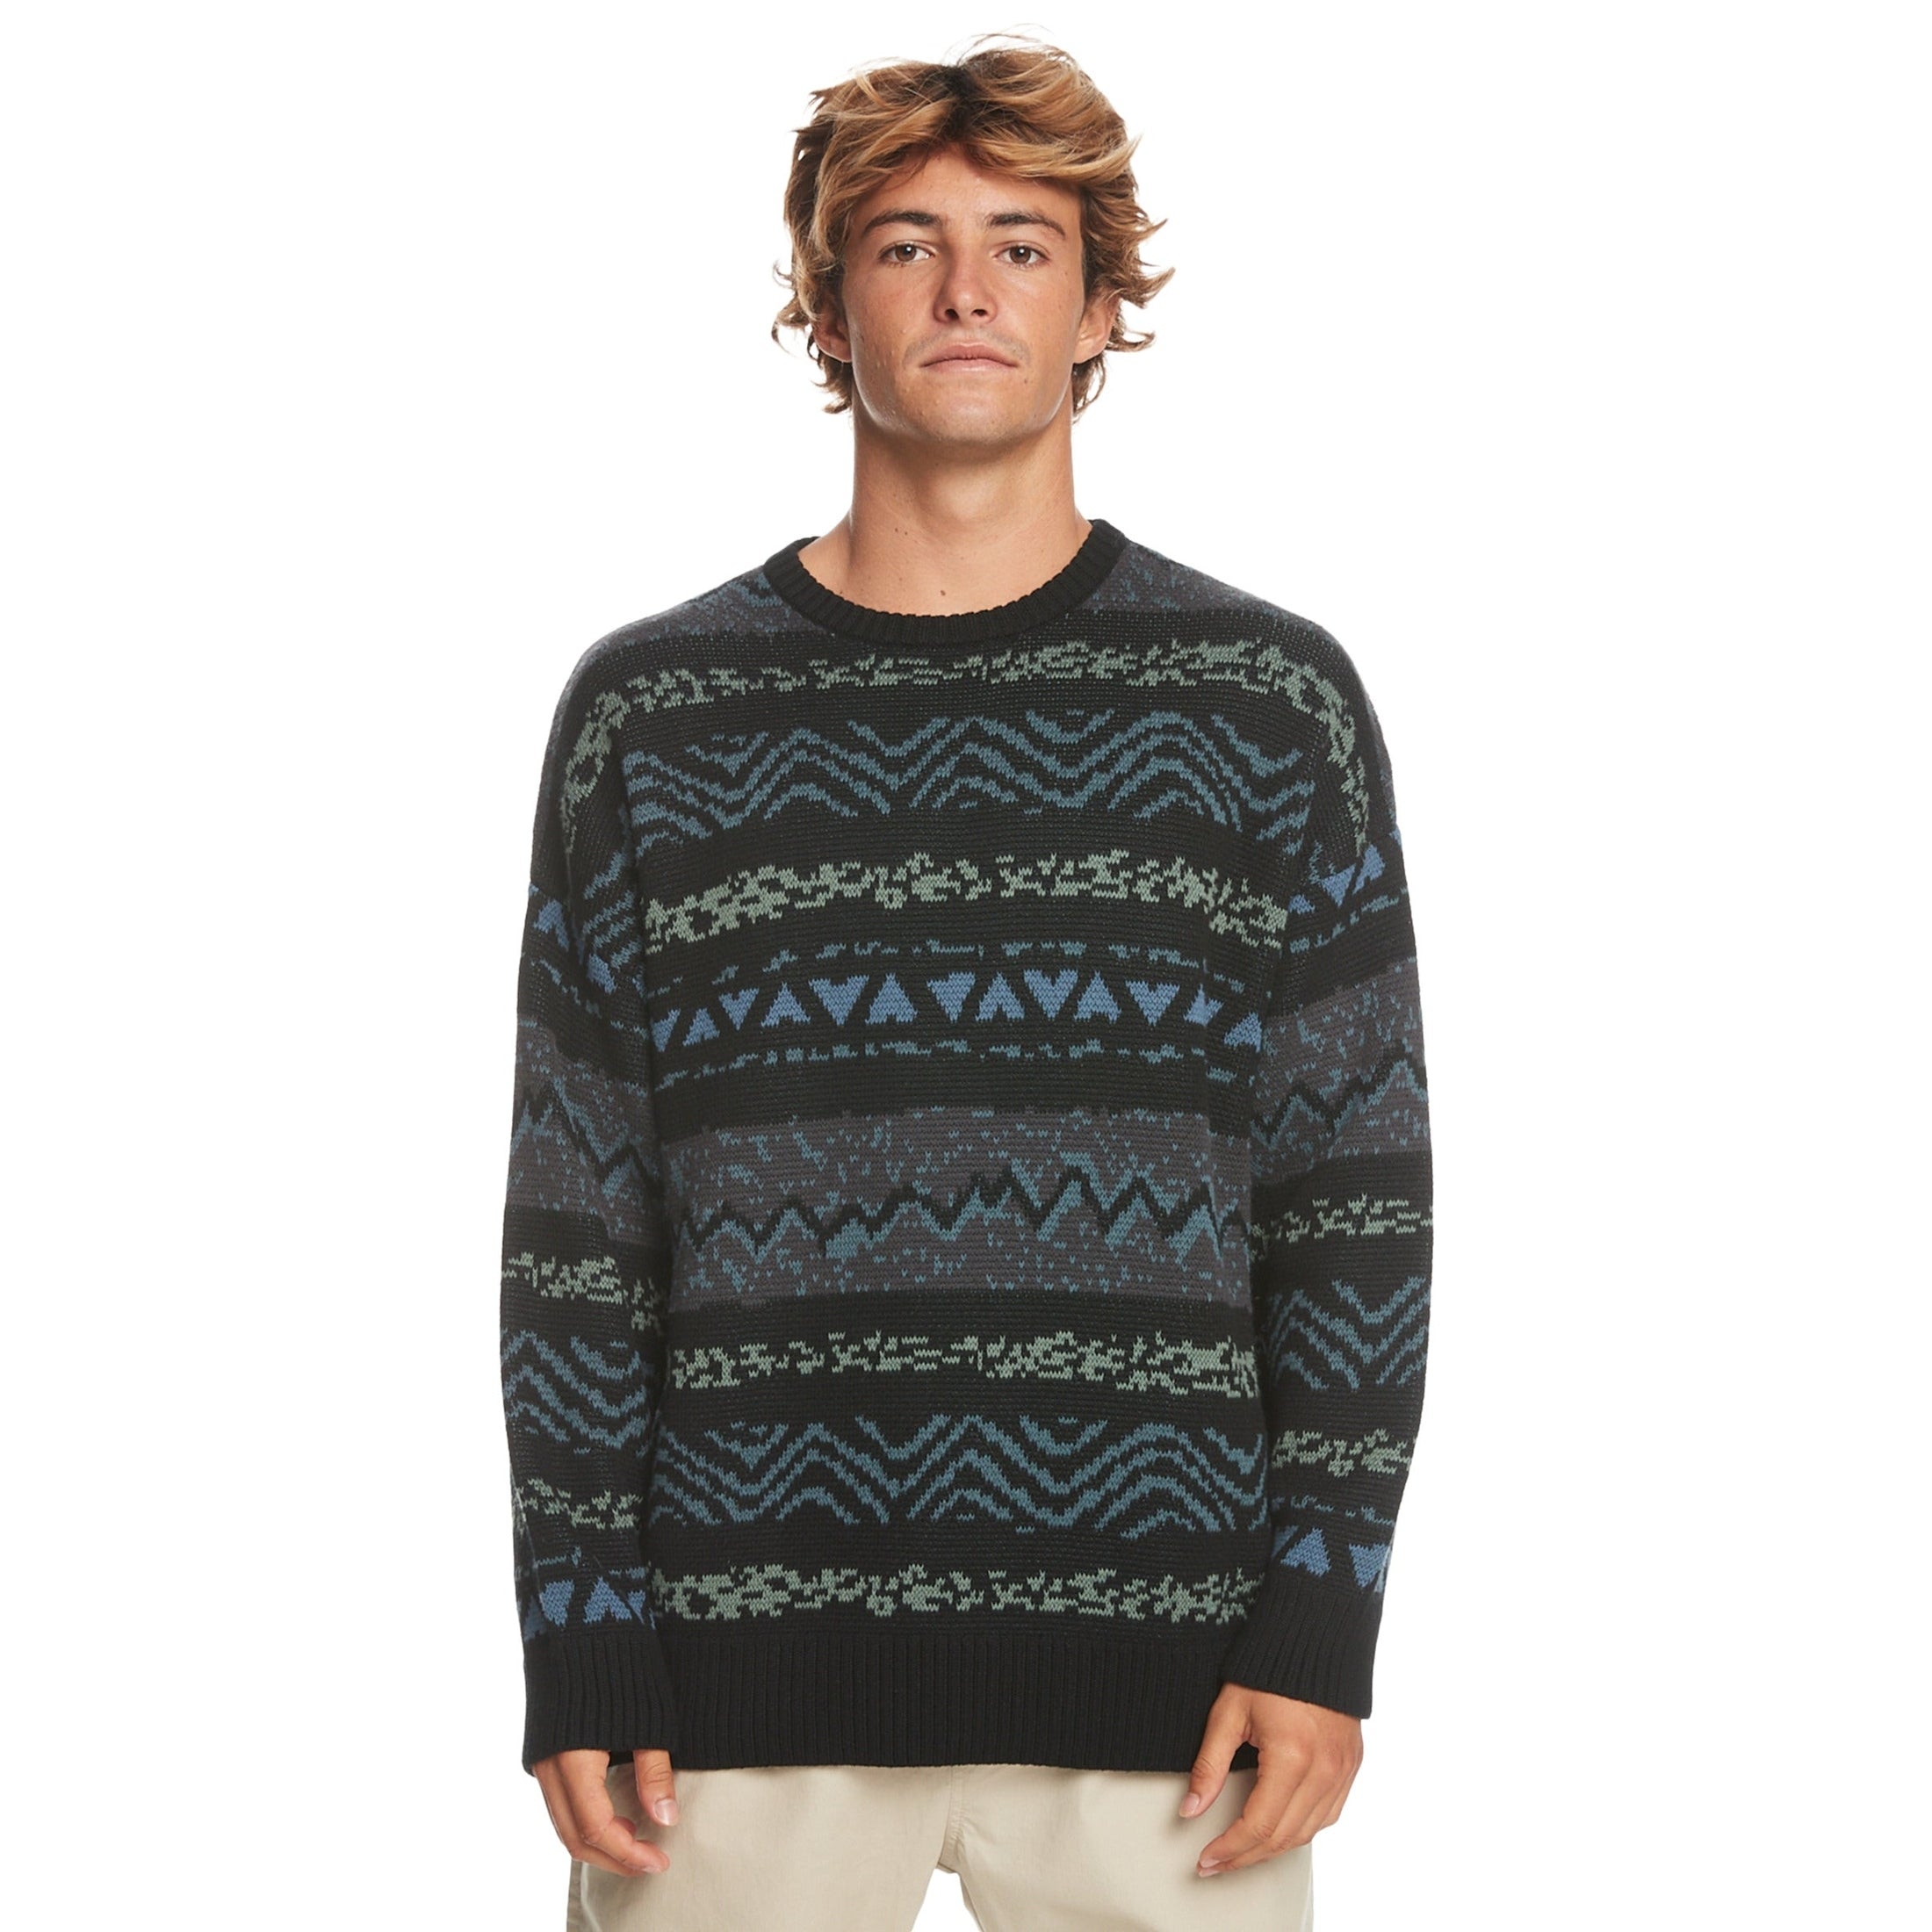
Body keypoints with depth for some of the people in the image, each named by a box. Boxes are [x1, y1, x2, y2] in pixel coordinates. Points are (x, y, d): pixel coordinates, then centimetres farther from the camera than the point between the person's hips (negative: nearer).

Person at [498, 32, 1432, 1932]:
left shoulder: (1268, 701, 5)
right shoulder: (650, 711, 7)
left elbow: (1359, 1196, 4)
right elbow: (576, 1223, 6)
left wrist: (1320, 1624, -2)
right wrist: (579, 1652, 1)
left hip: (1161, 1657, 0)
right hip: (739, 1666, 1)